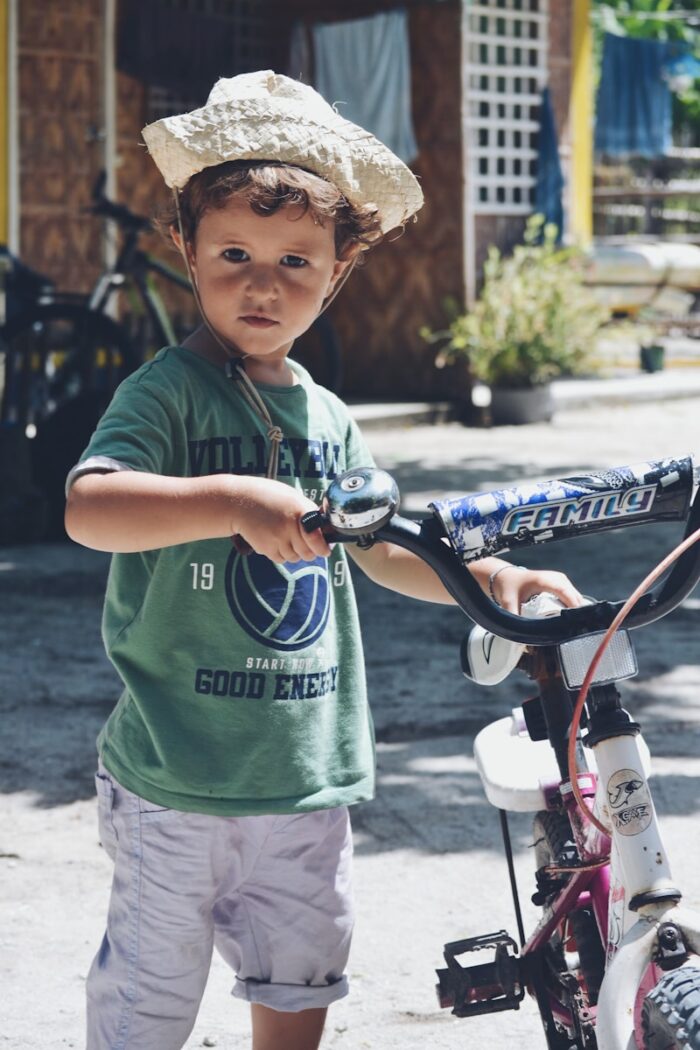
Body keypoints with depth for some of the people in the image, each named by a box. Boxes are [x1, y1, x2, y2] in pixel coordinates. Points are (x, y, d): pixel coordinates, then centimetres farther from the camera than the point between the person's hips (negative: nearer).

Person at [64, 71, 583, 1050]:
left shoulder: (326, 416, 9)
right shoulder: (169, 390, -12)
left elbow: (382, 548, 17)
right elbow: (88, 507, -29)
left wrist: (486, 577, 1)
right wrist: (236, 501, -42)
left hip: (308, 774, 6)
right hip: (177, 775, -6)